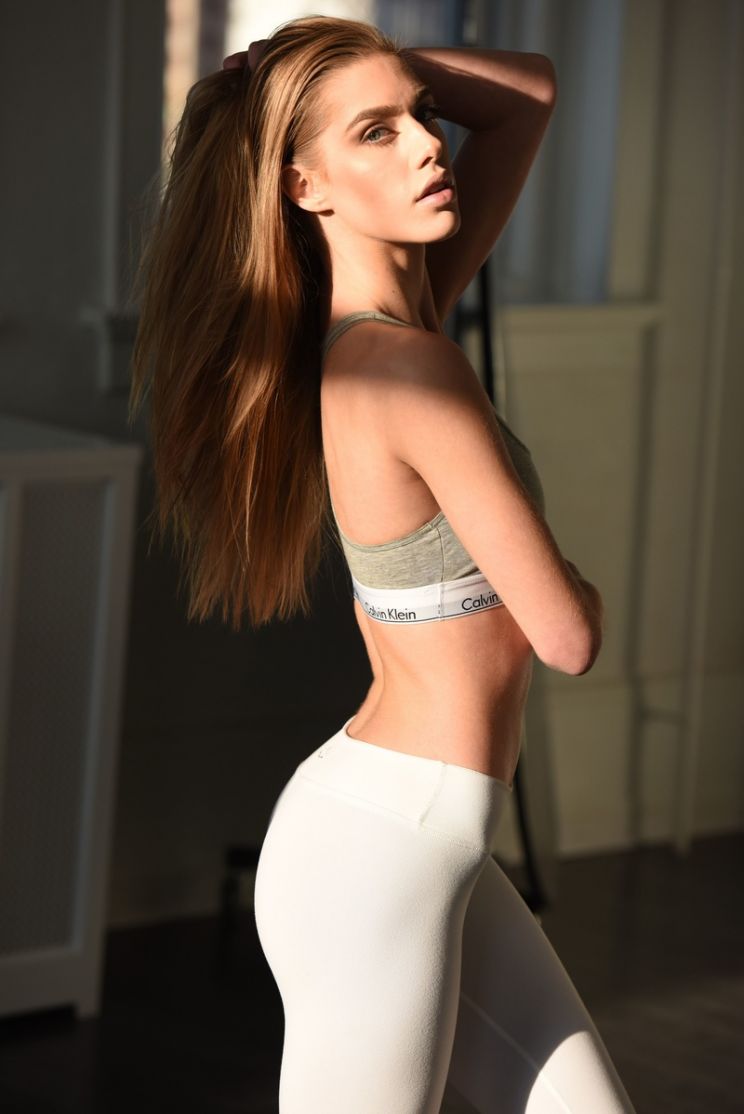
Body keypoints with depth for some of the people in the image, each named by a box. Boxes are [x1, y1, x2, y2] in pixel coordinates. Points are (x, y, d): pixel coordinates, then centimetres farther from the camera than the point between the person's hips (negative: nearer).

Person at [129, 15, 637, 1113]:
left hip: (430, 850, 9)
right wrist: (580, 589, 5)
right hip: (377, 857, -9)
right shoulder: (409, 365, -22)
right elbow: (566, 634, -18)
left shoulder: (390, 312, 4)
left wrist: (384, 69, 3)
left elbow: (526, 91, 16)